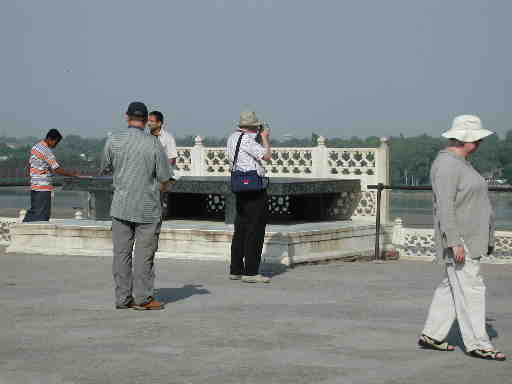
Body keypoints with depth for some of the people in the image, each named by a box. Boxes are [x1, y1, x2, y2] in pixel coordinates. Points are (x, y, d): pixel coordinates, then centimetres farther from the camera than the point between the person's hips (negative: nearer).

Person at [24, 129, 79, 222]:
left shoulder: (35, 147, 12)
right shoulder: (46, 151, -16)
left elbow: (30, 163, 21)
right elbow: (57, 170, -18)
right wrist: (72, 174, -11)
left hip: (34, 185, 9)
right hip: (44, 187, -9)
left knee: (33, 210, 15)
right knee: (43, 214, -5)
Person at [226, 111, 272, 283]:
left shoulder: (232, 137, 14)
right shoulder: (246, 139, -15)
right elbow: (266, 155, -15)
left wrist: (260, 136, 17)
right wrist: (265, 138, 1)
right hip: (254, 187, -10)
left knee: (241, 228, 13)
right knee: (255, 230, -6)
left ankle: (236, 270, 16)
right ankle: (250, 272, -6)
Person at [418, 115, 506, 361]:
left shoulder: (461, 163, 16)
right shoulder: (446, 165, -16)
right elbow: (445, 207, -22)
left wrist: (485, 239, 22)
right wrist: (455, 243, -25)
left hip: (471, 239, 10)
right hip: (459, 240, -10)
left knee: (451, 287, 13)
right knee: (470, 290, -8)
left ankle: (431, 336, 20)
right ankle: (477, 344, -4)